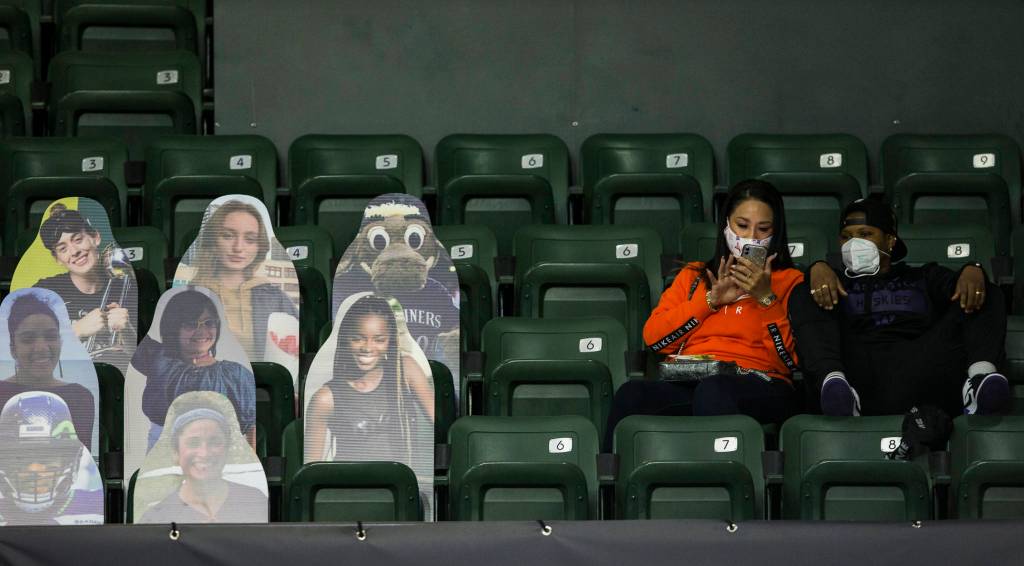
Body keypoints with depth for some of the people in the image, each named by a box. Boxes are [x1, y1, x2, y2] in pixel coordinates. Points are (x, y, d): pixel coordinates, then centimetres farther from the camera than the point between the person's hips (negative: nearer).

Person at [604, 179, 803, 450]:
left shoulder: (789, 281, 21)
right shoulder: (694, 276, 30)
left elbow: (792, 359, 6)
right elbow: (653, 337, 14)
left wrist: (765, 298, -2)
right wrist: (710, 299, 7)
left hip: (758, 385, -3)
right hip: (689, 382, 3)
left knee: (713, 390, -41)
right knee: (631, 395, -33)